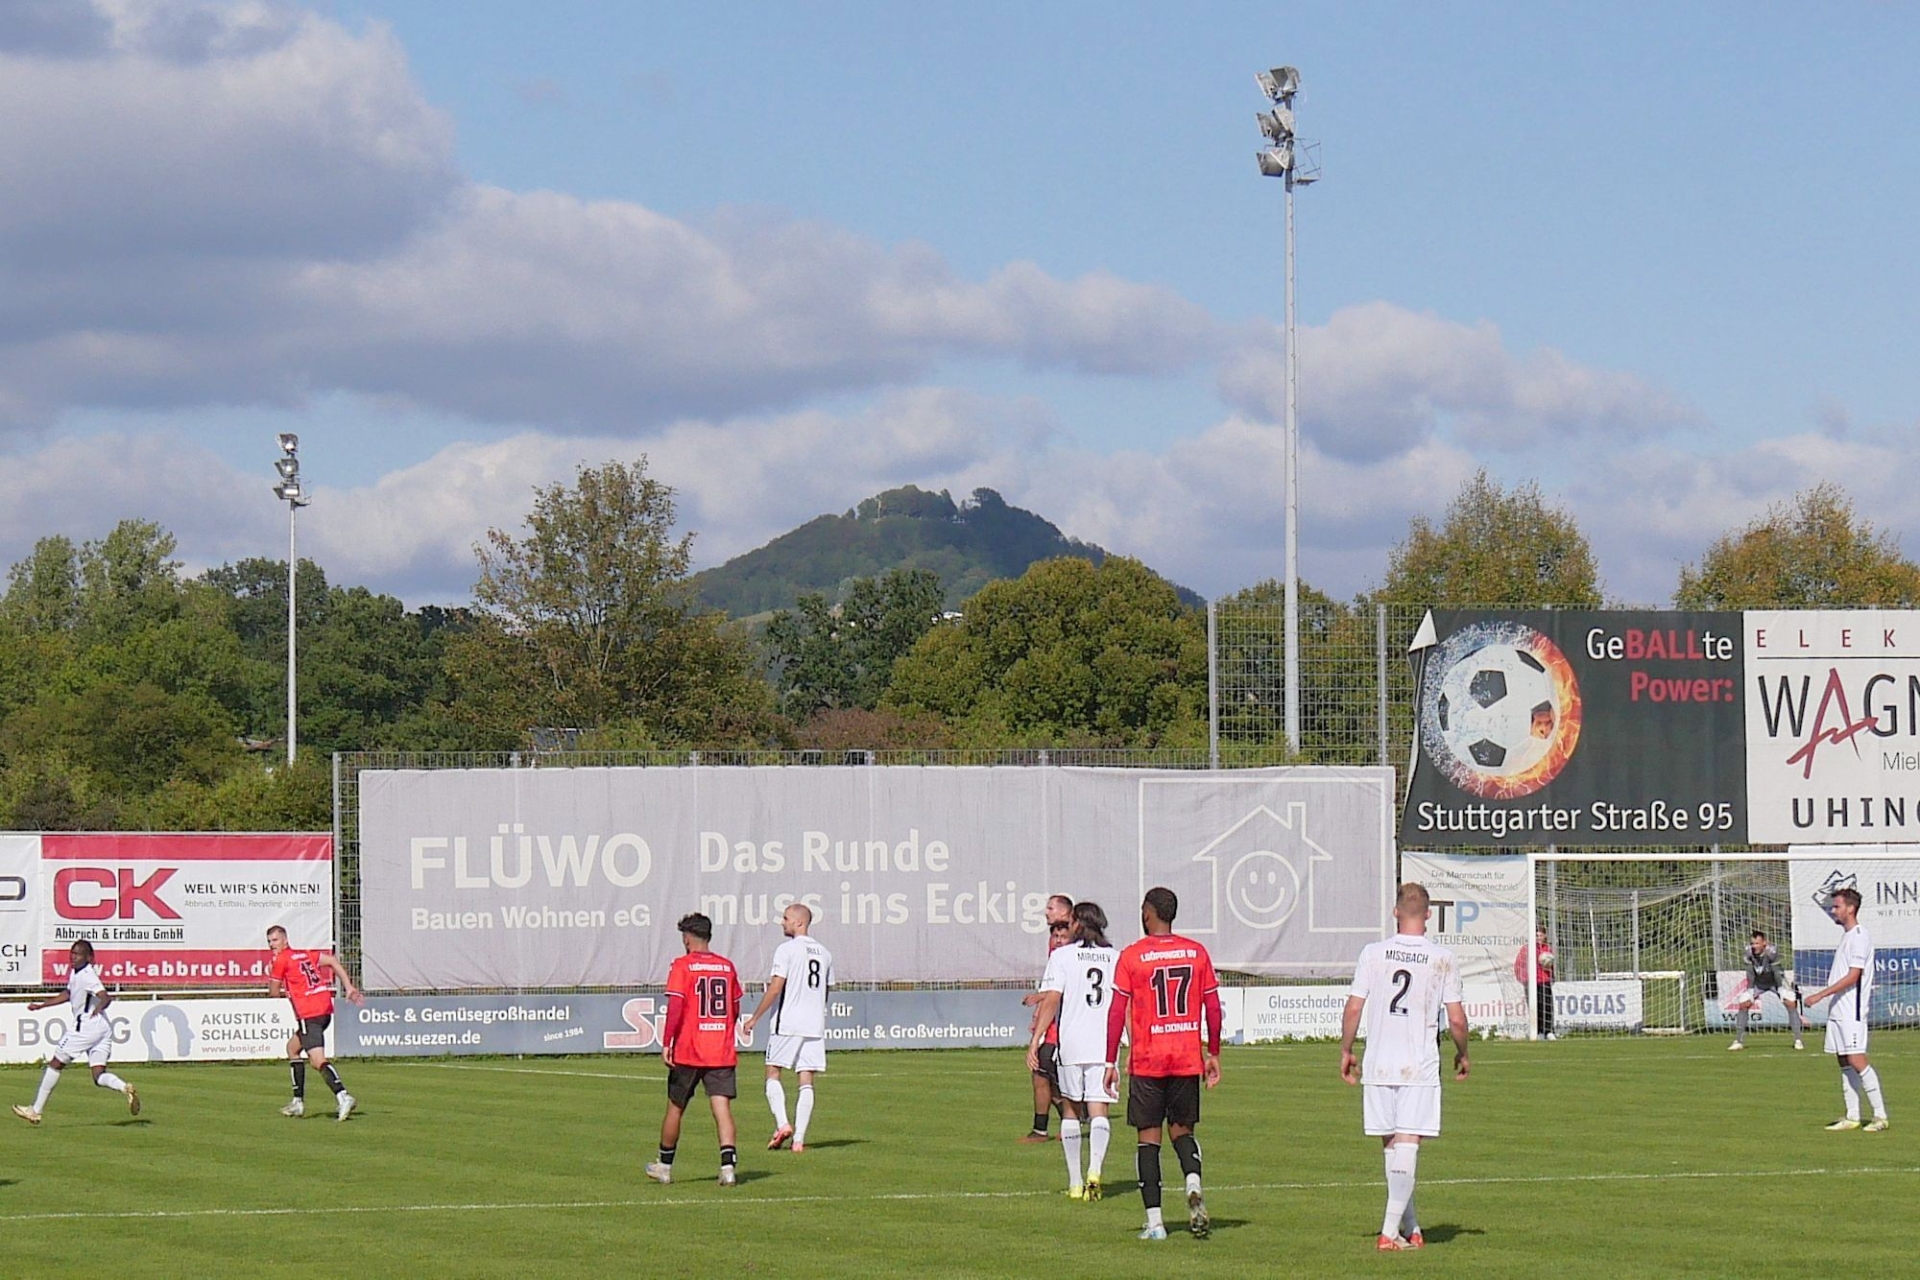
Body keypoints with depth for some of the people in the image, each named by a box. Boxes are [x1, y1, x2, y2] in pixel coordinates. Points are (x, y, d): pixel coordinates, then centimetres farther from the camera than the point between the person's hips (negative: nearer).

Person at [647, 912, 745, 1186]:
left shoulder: (682, 966, -5)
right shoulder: (727, 966, 8)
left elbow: (675, 1007, -14)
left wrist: (666, 1043, -11)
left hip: (688, 1051, -3)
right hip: (722, 1052, 3)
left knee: (675, 1108, 12)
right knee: (722, 1108, -4)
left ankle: (665, 1166, 24)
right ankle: (728, 1164, -21)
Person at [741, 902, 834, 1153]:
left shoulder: (786, 949, -8)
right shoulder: (824, 954, 12)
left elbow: (775, 988, -11)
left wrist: (754, 1018, -5)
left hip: (787, 1023, -5)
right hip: (815, 1025, 5)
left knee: (773, 1074, 7)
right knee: (806, 1082, 3)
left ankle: (782, 1124, -11)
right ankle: (799, 1138, -1)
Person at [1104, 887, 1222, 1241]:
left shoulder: (1131, 956, -5)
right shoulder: (1197, 953, 3)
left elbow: (1117, 1012, -6)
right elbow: (1213, 1008, 6)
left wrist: (1111, 1062, -1)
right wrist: (1214, 1054, 15)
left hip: (1147, 1062, -3)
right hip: (1188, 1059, 3)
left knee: (1149, 1136, 4)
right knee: (1181, 1129, 17)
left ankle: (1154, 1221, -1)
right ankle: (1193, 1182, -13)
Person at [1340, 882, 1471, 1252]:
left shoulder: (1373, 953, -1)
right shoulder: (1443, 959, -3)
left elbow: (1353, 1008, -1)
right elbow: (1456, 1019, -2)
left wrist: (1346, 1051, 12)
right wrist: (1462, 1056, 15)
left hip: (1378, 1065, 2)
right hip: (1420, 1068, -2)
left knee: (1391, 1145, 12)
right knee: (1407, 1145, -3)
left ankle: (1410, 1227, 18)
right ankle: (1391, 1230, -11)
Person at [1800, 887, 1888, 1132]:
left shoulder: (1859, 936, -13)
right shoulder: (1847, 936, 17)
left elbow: (1853, 976, -19)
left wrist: (1820, 995, -20)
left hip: (1852, 1011, -10)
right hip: (1838, 1011, 10)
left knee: (1856, 1061, -13)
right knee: (1844, 1062, 8)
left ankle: (1880, 1115, -10)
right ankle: (1852, 1116, 10)